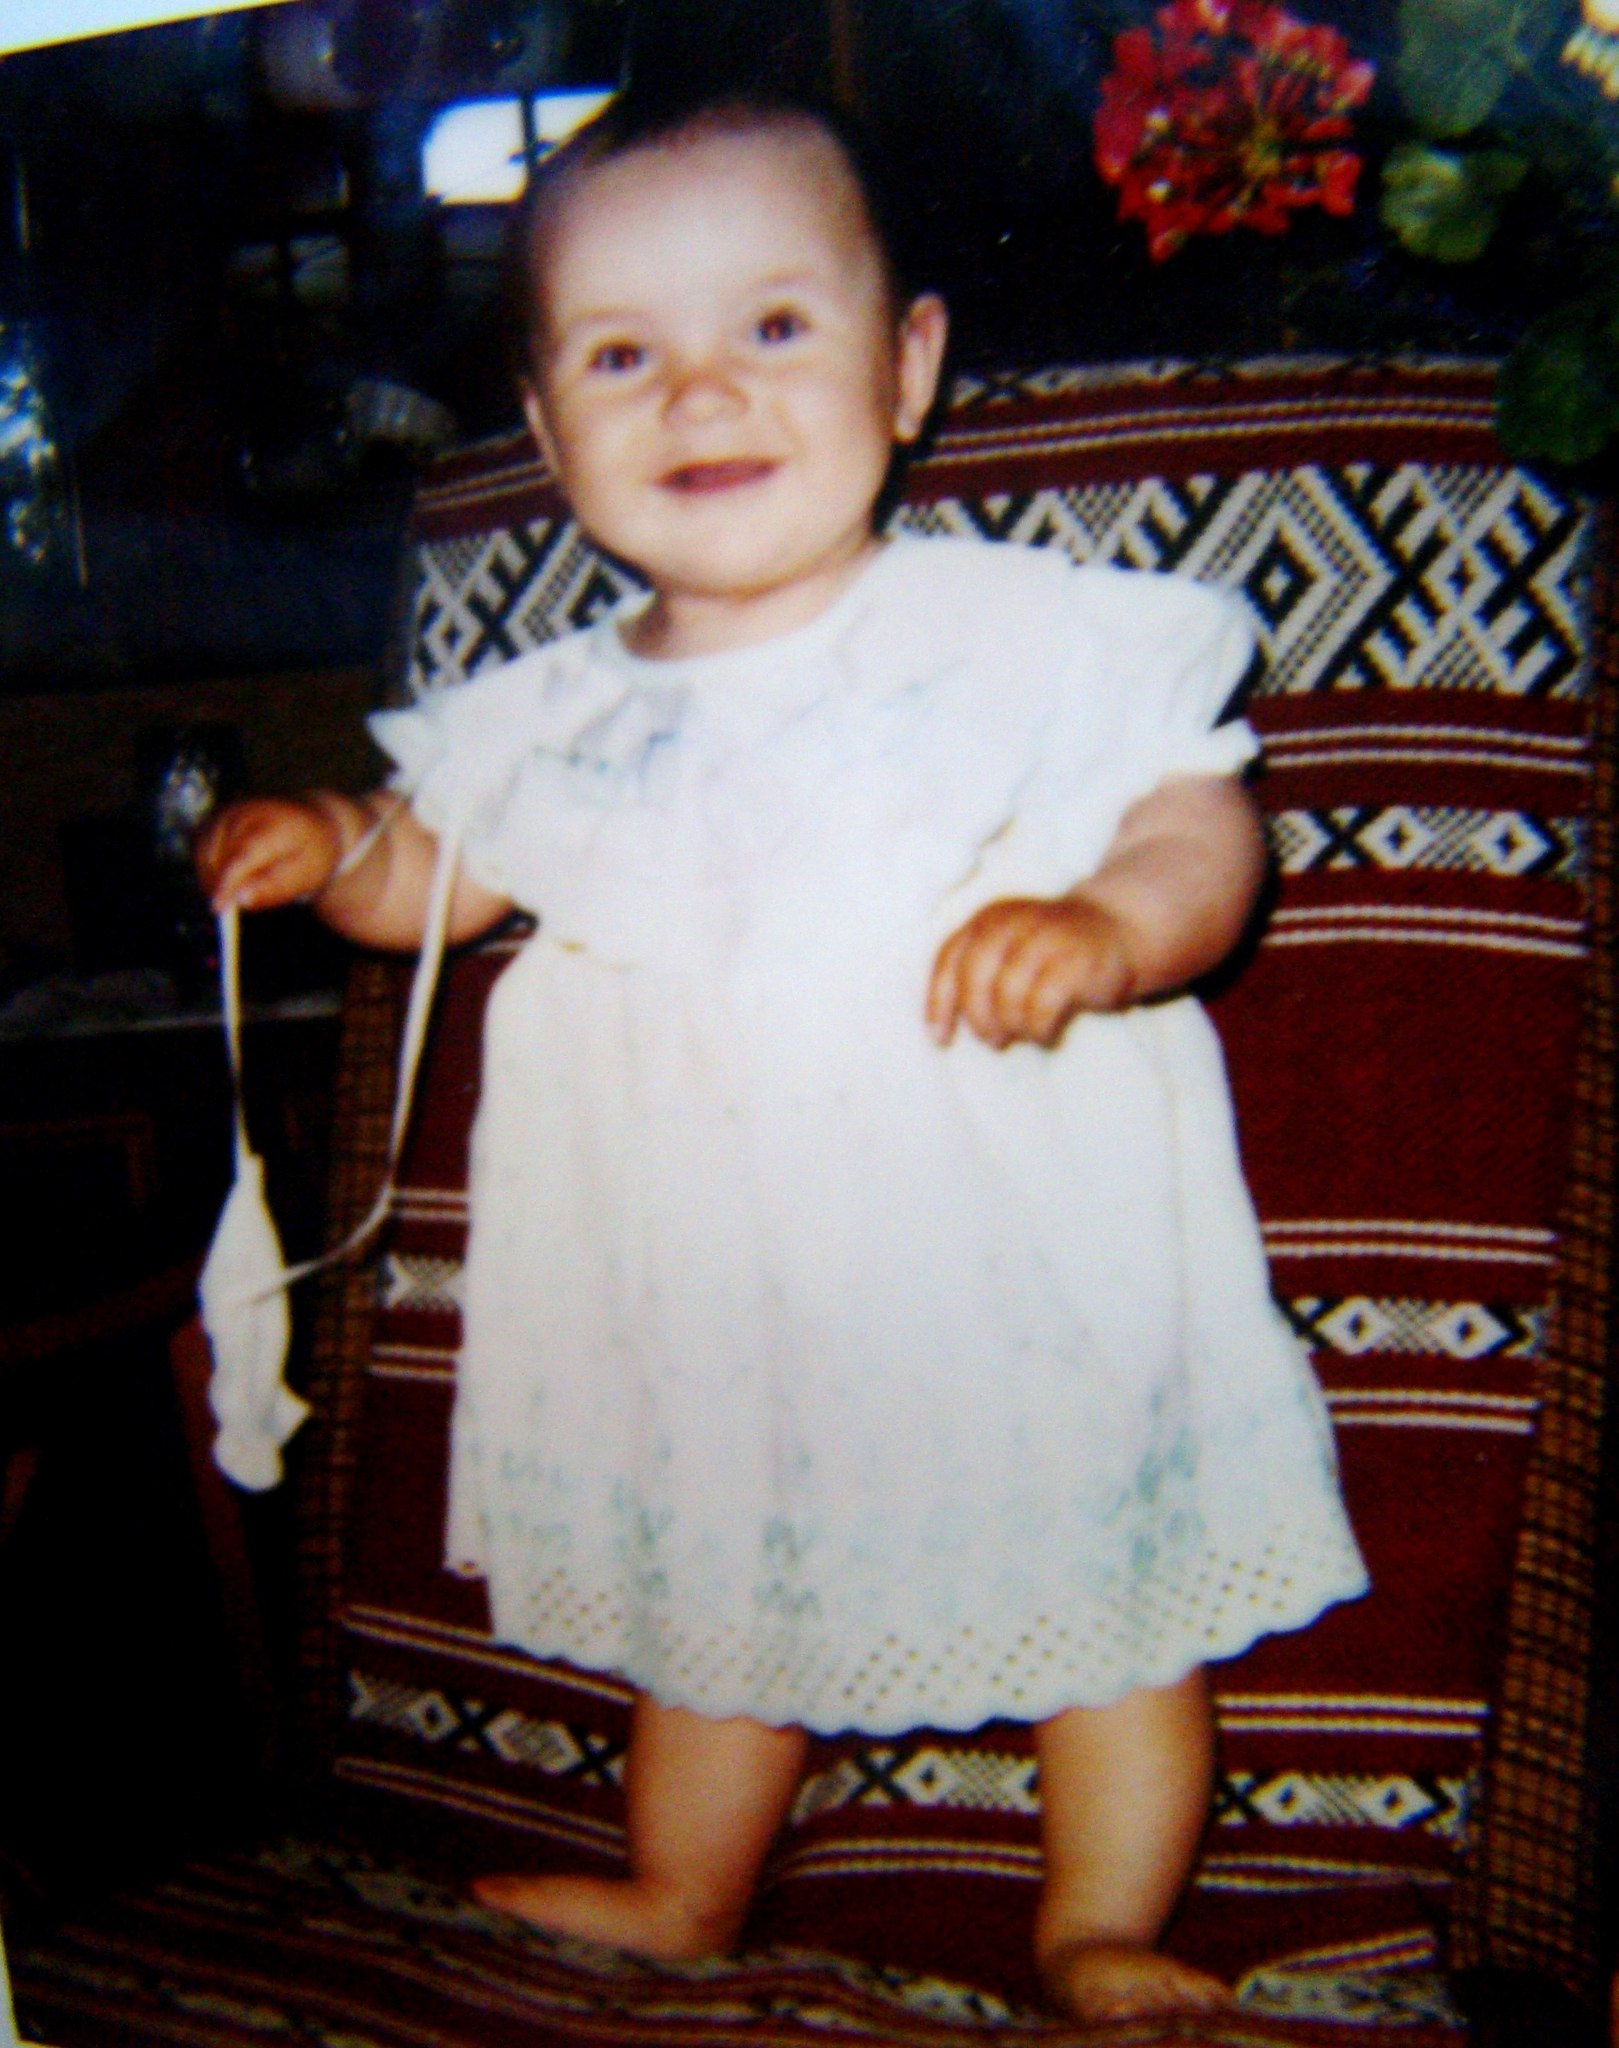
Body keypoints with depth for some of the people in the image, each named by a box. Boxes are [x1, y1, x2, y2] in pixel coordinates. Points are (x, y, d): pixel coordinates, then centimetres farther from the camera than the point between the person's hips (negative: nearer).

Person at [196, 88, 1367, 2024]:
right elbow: (440, 870, 16)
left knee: (1106, 1598, 12)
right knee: (720, 1602, 24)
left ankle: (1098, 1934, 35)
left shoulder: (1030, 629, -12)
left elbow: (1203, 815, -13)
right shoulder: (561, 714, 1)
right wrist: (332, 848, -4)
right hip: (717, 1302, 4)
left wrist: (1106, 927, -33)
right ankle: (677, 1901, 48)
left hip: (1019, 1280, -3)